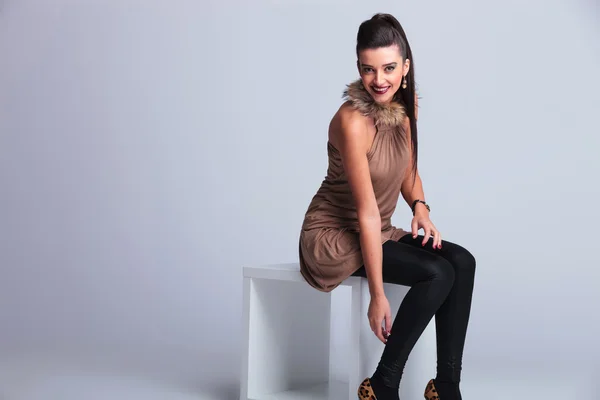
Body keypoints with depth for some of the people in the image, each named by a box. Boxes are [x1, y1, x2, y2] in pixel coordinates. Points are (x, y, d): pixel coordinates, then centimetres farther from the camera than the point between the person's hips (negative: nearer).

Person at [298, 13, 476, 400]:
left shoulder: (407, 104, -1)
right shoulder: (352, 121, -25)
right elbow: (367, 212, -25)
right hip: (333, 237, -7)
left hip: (377, 233, 7)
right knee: (438, 273, -23)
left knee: (462, 262, -13)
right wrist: (378, 295, -22)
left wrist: (420, 207, -5)